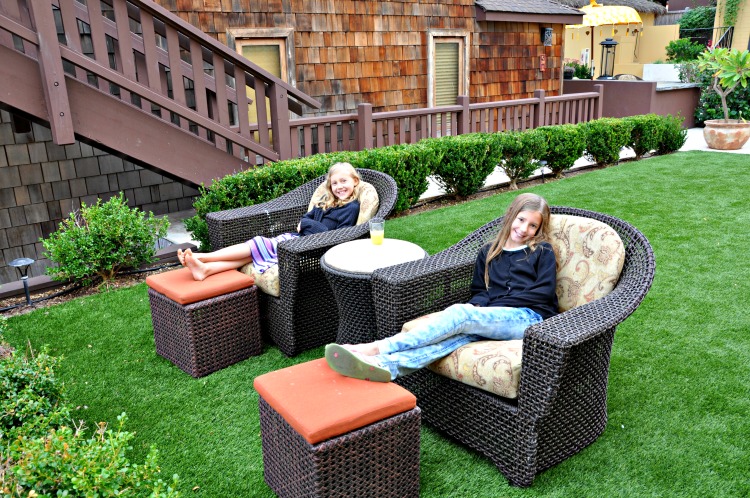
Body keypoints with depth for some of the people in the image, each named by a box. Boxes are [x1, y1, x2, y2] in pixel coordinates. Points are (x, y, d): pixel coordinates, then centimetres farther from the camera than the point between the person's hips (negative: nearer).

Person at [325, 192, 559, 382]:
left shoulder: (543, 251, 12)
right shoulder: (489, 252, 24)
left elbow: (544, 292, 0)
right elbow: (479, 291, 20)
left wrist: (497, 303, -4)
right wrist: (479, 306, -4)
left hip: (528, 318, -3)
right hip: (491, 320, 4)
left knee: (459, 312, -31)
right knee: (464, 332, -34)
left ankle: (376, 348, -42)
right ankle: (384, 365, -58)